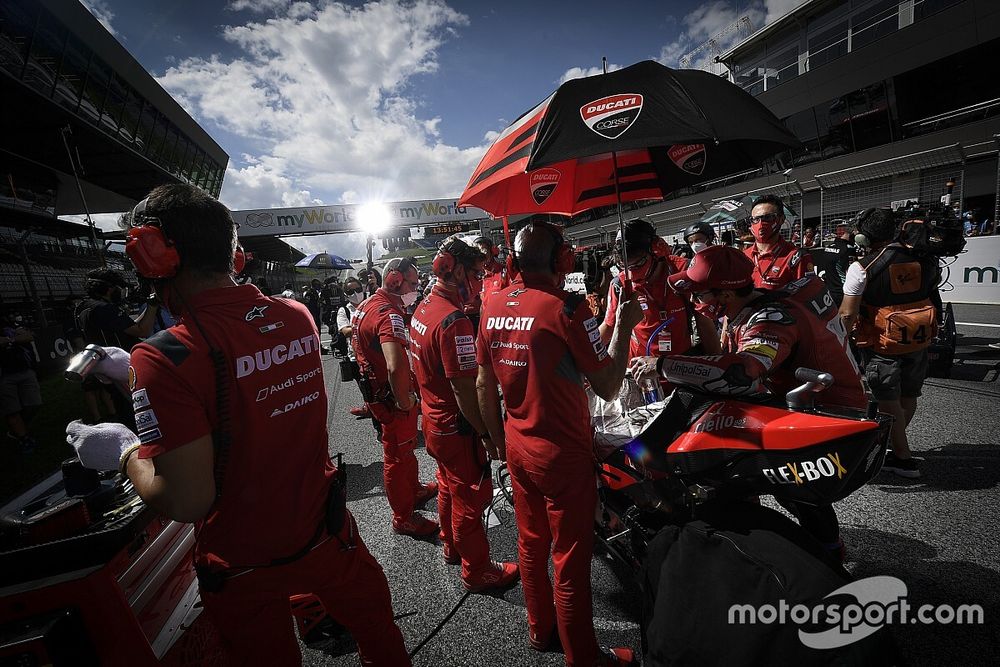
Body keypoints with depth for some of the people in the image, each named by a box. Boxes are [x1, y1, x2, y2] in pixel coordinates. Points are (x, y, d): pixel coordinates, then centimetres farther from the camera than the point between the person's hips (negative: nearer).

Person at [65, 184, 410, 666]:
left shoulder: (166, 357, -27)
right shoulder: (298, 317, -9)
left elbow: (186, 501, -24)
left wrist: (125, 451, -7)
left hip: (245, 568, -3)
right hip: (326, 531, 4)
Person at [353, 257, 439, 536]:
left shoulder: (368, 304, 5)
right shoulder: (389, 314, -28)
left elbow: (356, 342, 22)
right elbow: (395, 367, -44)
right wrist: (404, 400, -27)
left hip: (374, 386, 10)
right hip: (391, 397, -10)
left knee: (405, 446, 28)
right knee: (398, 456, 7)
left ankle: (414, 490, 50)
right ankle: (404, 518, 26)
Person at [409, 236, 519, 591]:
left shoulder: (423, 308, 2)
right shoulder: (453, 320, -28)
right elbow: (465, 390, -27)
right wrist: (487, 434, -18)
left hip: (433, 420, 9)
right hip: (457, 429, -9)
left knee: (449, 488, 26)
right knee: (471, 498, 9)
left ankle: (452, 547, 47)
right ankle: (477, 571, 29)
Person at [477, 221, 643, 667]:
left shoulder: (492, 307, -1)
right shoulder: (566, 307, -21)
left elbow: (484, 386, 5)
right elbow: (607, 387, -18)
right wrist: (623, 326, -6)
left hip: (517, 447, 7)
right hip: (563, 453, -6)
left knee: (531, 542, 23)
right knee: (571, 559, 11)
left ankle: (540, 629, 45)